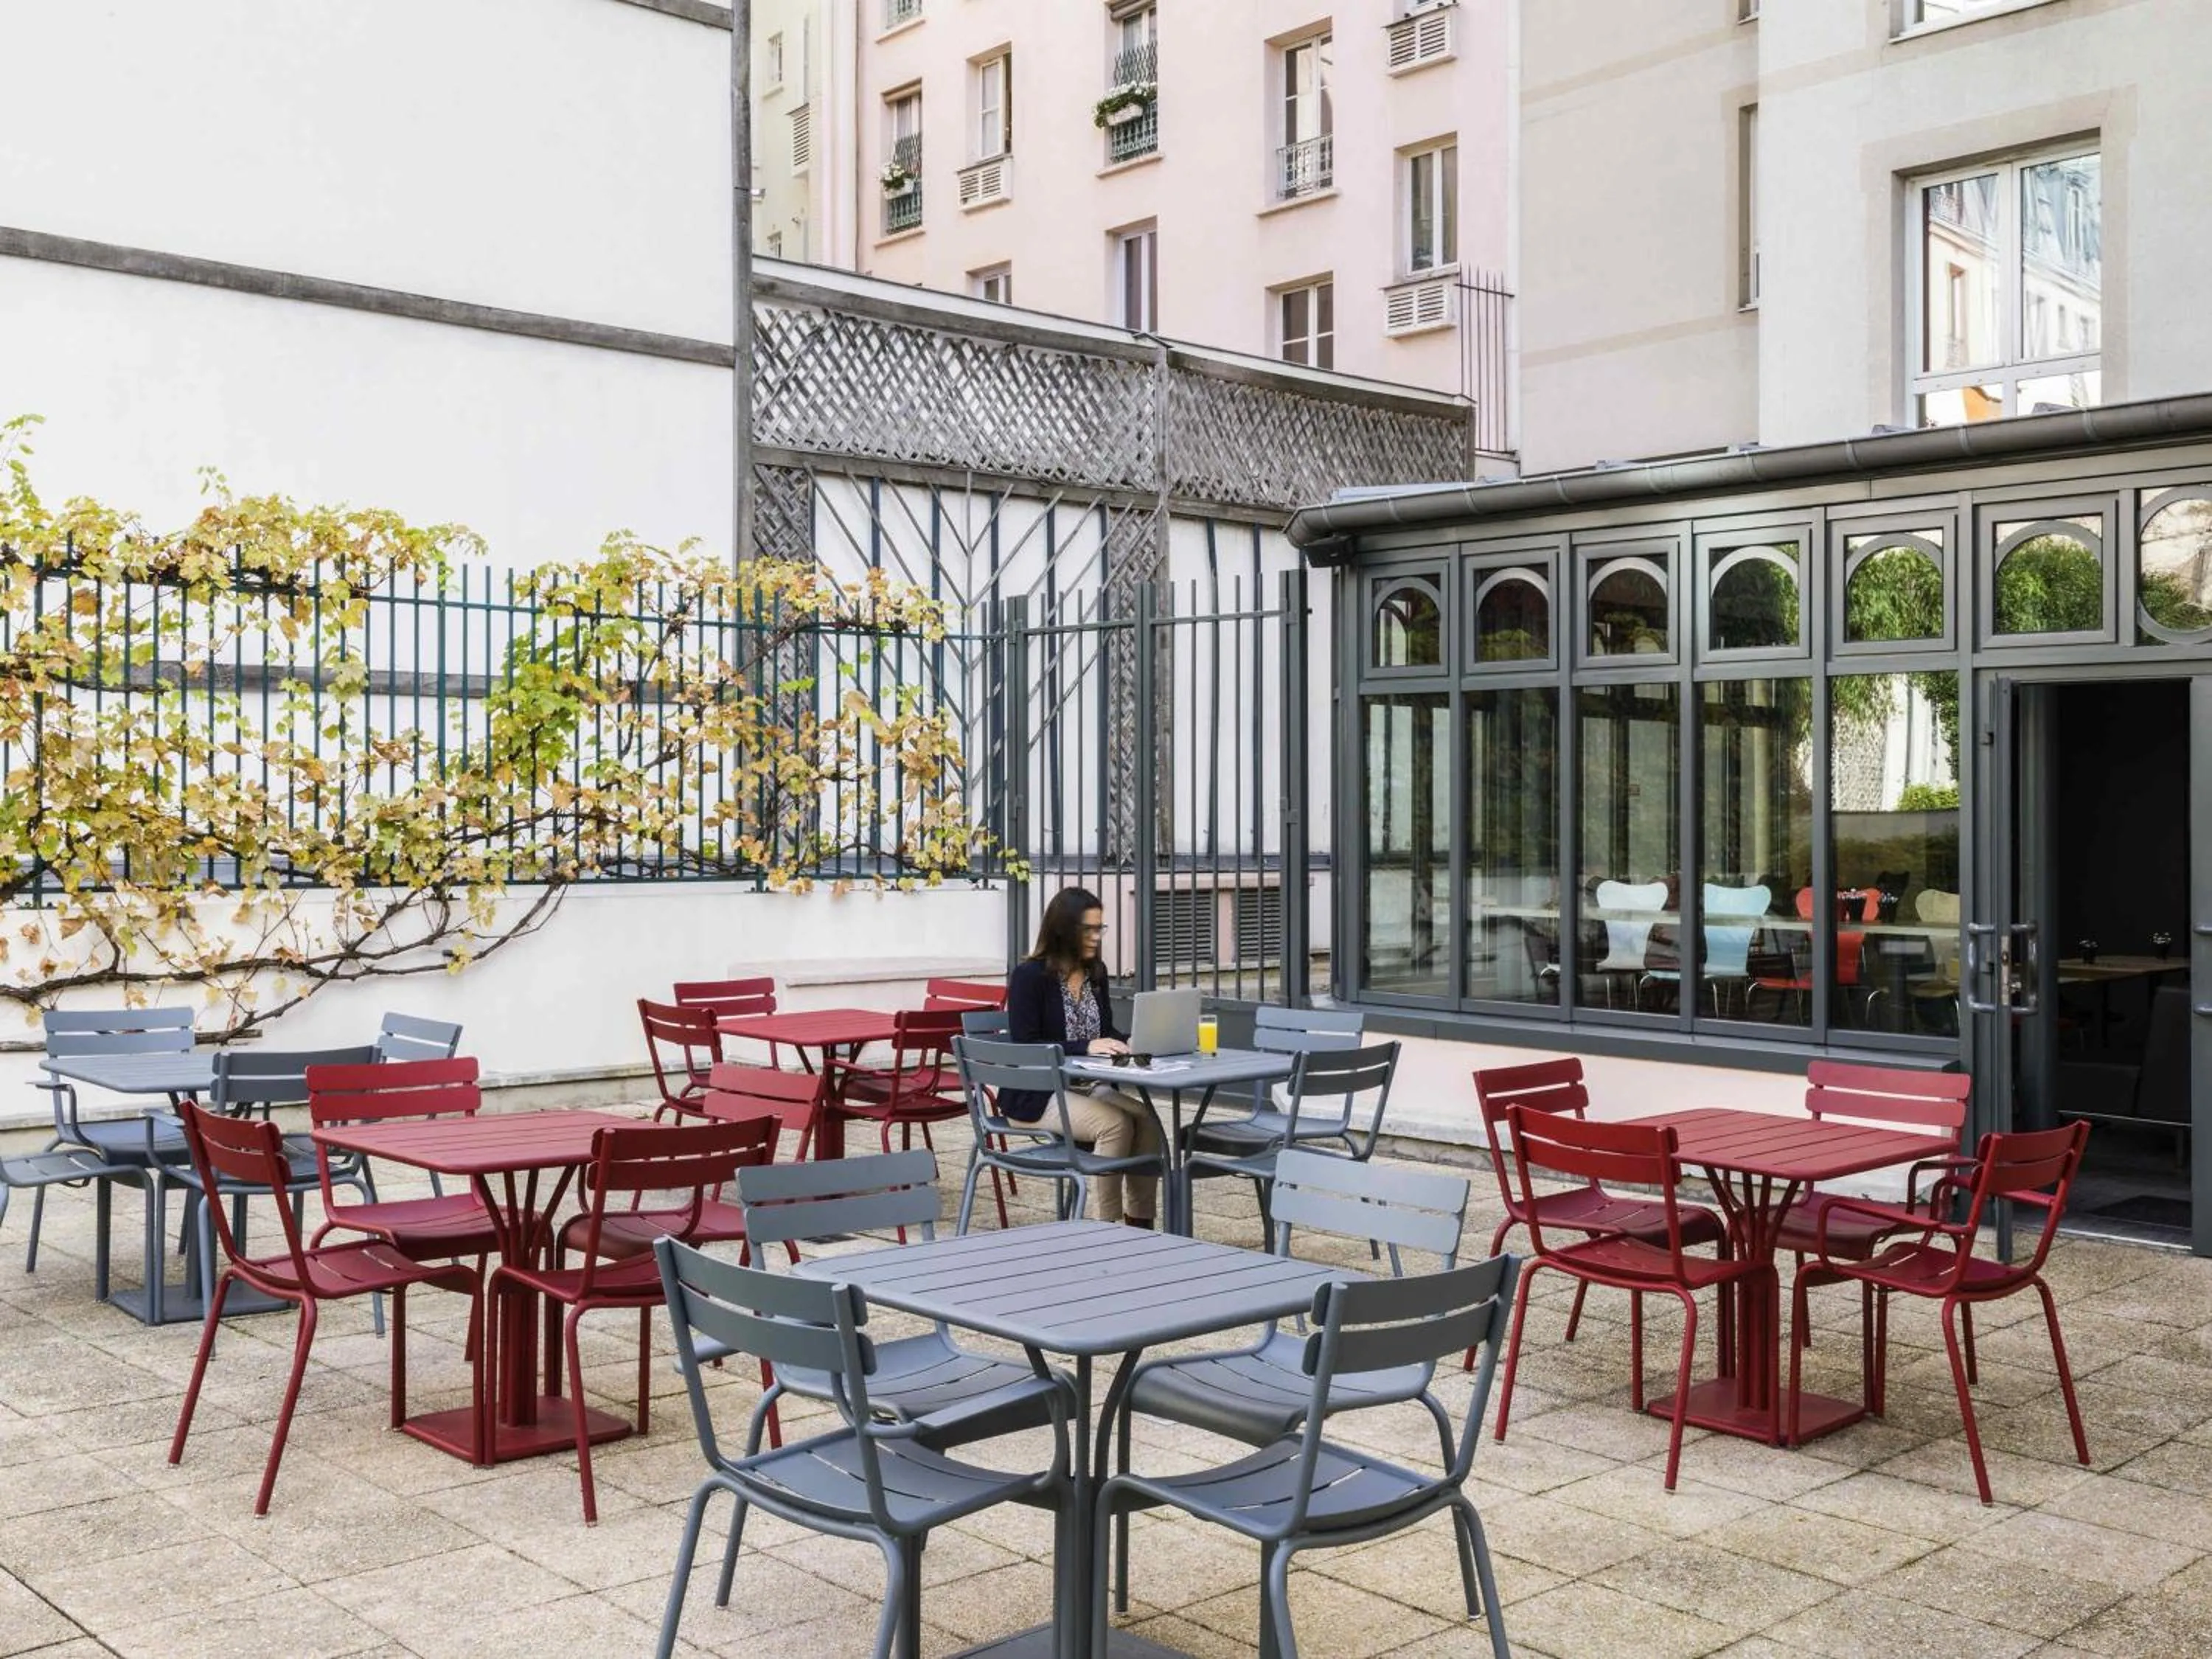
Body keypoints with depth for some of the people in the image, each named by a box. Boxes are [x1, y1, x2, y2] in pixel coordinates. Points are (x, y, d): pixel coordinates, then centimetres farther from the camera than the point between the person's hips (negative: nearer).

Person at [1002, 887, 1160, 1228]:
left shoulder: (1095, 972, 10)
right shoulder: (1029, 975, -11)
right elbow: (1024, 1046, -16)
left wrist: (1128, 1045, -8)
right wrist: (1086, 1046, -25)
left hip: (1090, 1086, 7)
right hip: (1037, 1093, -7)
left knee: (1147, 1119, -20)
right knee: (1115, 1123, -29)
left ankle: (1140, 1224, -16)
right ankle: (1109, 1225, -19)